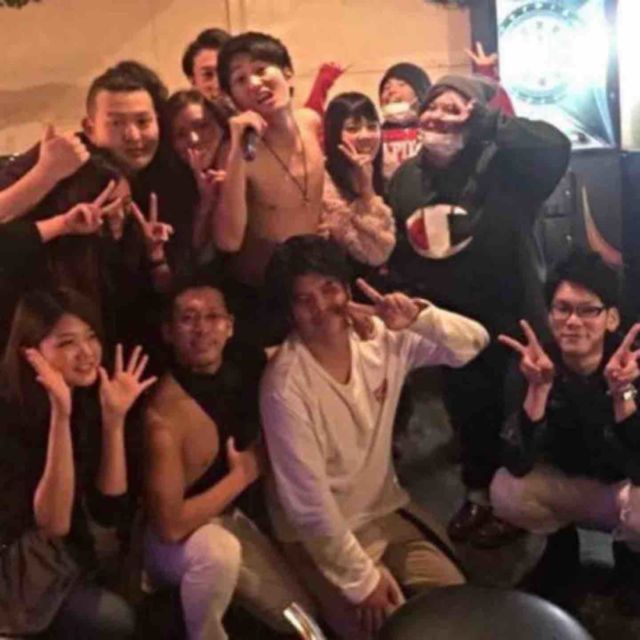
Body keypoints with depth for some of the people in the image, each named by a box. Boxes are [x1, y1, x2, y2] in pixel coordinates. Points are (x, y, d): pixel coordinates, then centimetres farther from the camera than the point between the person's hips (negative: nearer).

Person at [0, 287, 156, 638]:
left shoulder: (88, 403, -6)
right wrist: (60, 415, -37)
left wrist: (114, 417, -20)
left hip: (64, 562, 6)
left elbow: (109, 512, -10)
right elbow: (53, 523, -28)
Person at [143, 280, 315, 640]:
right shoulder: (166, 414, -32)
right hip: (169, 541, -7)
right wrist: (242, 474, -22)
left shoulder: (237, 365, -11)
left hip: (227, 518, 7)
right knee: (216, 550, -41)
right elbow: (171, 525, -33)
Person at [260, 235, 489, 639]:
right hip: (321, 533, -5)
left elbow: (474, 342, -6)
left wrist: (420, 317, -25)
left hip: (388, 510, 5)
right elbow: (309, 502, -22)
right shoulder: (286, 385, -25)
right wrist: (361, 579, -15)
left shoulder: (382, 336, -10)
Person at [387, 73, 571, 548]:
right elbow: (395, 250, 5)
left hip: (502, 316, -5)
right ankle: (480, 495, 41)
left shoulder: (499, 167, -15)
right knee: (466, 407, 20)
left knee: (512, 409, 10)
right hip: (446, 319, 5)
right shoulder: (406, 177, 2)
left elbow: (555, 147, -33)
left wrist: (486, 120, -30)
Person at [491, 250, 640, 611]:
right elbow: (518, 466, -27)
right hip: (565, 484, 2)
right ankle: (559, 541, 8)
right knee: (505, 493, -26)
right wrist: (538, 387, -40)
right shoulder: (533, 365, -21)